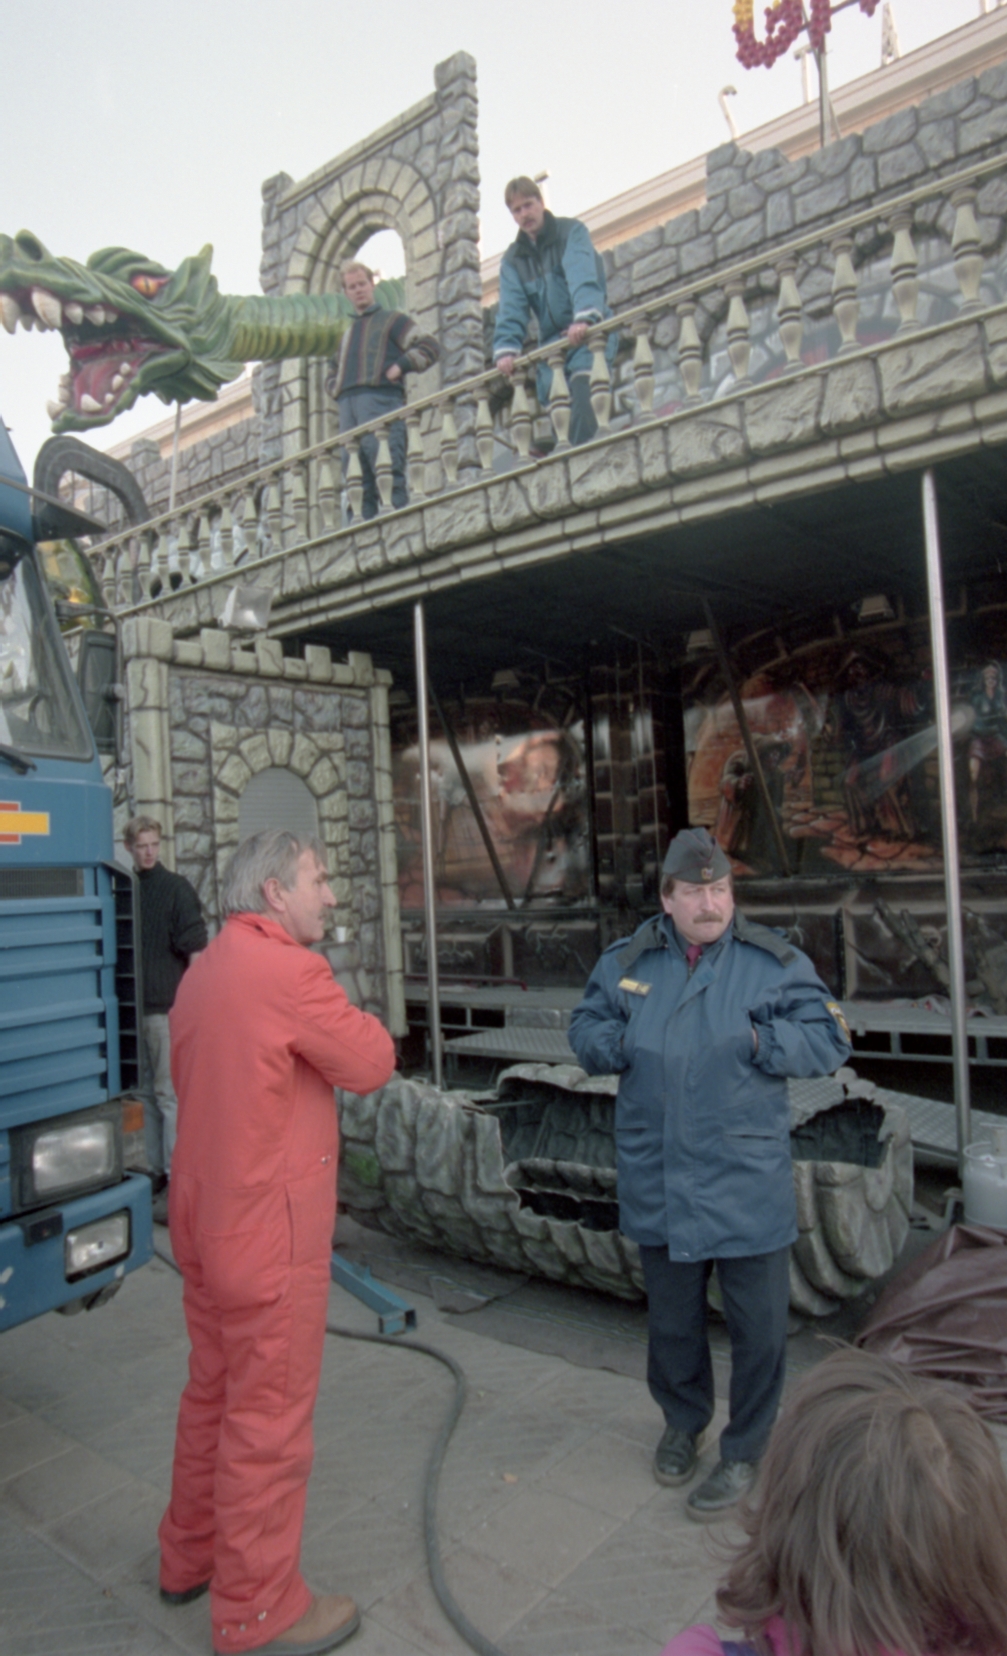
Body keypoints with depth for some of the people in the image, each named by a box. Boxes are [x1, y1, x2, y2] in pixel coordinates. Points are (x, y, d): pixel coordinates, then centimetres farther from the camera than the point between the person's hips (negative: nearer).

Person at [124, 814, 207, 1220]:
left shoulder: (176, 888, -5)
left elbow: (196, 950, -9)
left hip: (168, 1007, -5)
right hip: (132, 1007, 6)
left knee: (170, 1094, -3)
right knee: (145, 1094, 13)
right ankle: (155, 1171, 25)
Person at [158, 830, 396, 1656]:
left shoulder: (203, 973, 8)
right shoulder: (287, 972, -22)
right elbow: (373, 1063, -15)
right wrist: (342, 1015, 0)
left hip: (206, 1221, 9)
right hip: (269, 1232, -9)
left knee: (213, 1391, 24)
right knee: (269, 1415, 6)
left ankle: (190, 1556, 41)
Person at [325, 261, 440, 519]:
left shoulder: (392, 319, 14)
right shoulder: (347, 334, 31)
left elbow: (430, 347, 3)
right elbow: (332, 375, 37)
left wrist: (400, 367, -9)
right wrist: (336, 387, 14)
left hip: (380, 399, -6)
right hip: (347, 405, 6)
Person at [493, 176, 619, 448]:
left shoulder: (572, 231, 2)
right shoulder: (512, 259, 15)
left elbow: (583, 277, -16)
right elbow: (511, 307, 2)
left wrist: (584, 317, -35)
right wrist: (506, 348, -17)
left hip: (589, 330, -4)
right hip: (552, 338, 4)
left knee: (583, 380, -27)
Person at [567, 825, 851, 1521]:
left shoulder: (773, 961, -7)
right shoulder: (628, 961, 0)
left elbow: (830, 1039, -7)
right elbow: (586, 1029, 10)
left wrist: (758, 1039, -20)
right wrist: (622, 1043, -11)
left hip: (748, 1188, -2)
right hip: (659, 1184, 3)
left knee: (758, 1326, 10)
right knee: (671, 1320, 21)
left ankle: (745, 1452, 34)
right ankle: (683, 1423, 47)